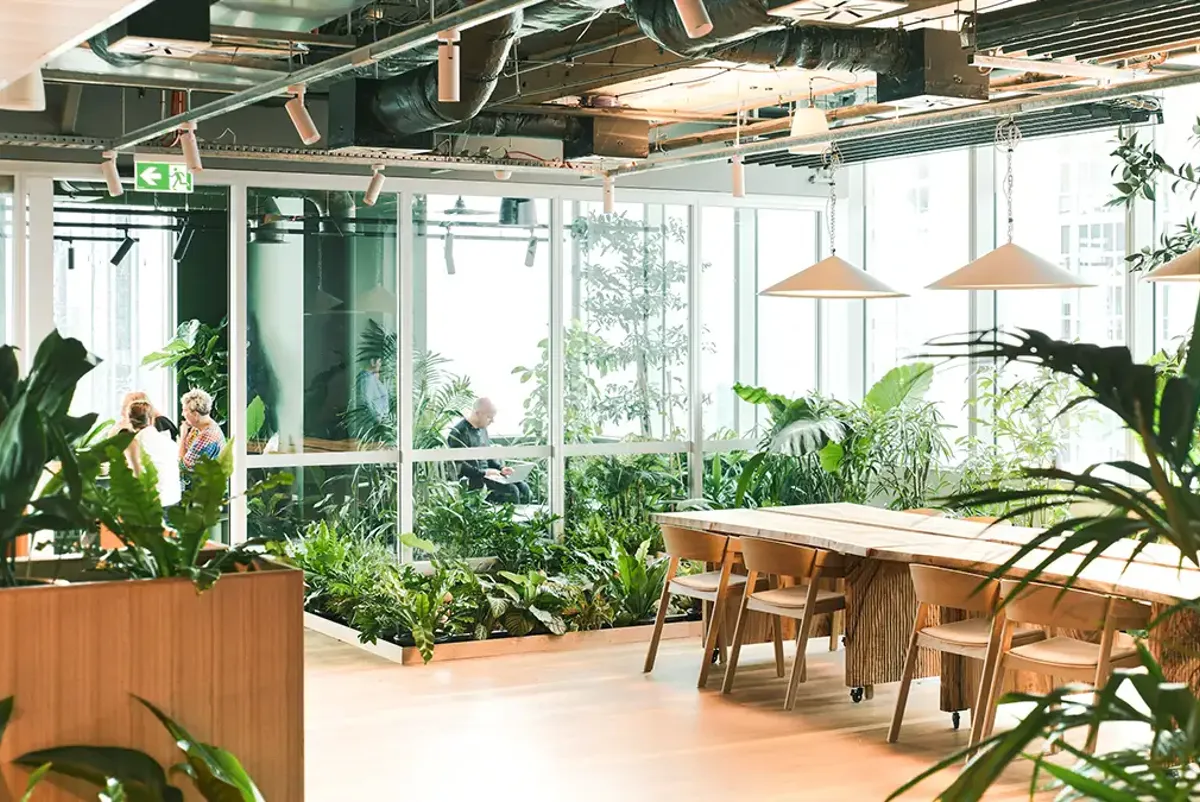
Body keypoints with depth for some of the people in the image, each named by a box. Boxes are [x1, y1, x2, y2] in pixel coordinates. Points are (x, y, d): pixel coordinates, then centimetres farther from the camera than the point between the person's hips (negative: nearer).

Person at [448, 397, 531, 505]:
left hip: (486, 474, 9)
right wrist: (483, 472, -22)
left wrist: (500, 468, 7)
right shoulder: (459, 432, -14)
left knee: (524, 488, -9)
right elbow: (458, 465, -19)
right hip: (471, 479, -9)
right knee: (510, 491, -25)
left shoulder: (482, 429, 16)